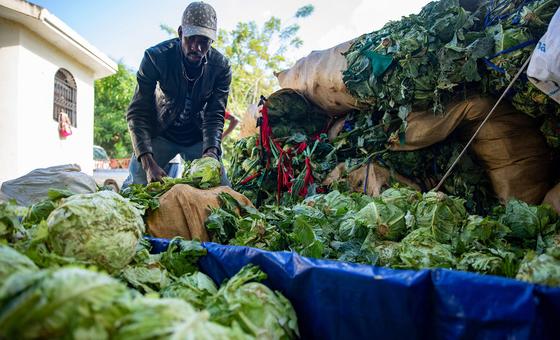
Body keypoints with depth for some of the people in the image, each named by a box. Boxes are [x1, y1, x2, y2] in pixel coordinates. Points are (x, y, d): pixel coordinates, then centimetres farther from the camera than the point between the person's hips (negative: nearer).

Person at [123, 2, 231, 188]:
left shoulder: (221, 67, -17)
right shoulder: (155, 57, -23)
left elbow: (214, 116, -17)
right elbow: (138, 113, -25)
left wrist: (211, 151, -38)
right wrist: (149, 163, -38)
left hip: (198, 136, 2)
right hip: (160, 134, -1)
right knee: (134, 184, -9)